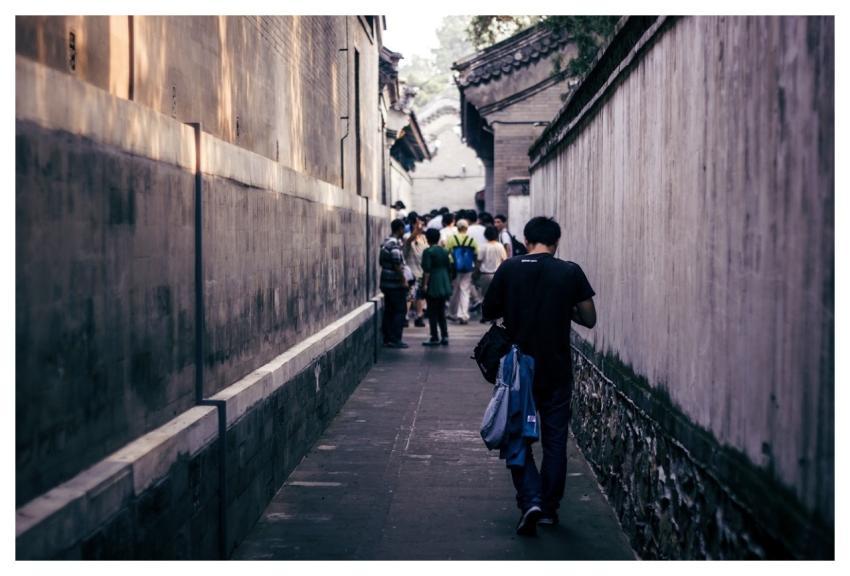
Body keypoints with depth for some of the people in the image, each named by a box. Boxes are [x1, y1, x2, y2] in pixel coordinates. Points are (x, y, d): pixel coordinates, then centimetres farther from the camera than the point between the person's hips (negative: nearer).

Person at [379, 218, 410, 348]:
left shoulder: (386, 242, 12)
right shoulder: (395, 243, -17)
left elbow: (381, 261, 18)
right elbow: (397, 264, -22)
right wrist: (403, 280, -15)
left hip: (386, 282, 9)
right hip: (396, 283, -9)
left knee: (389, 311, 12)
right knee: (400, 311, -3)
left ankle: (387, 339, 14)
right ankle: (395, 339, -4)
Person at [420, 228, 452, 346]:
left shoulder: (428, 251, -11)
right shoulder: (444, 251, 9)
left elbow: (427, 270, -16)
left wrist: (425, 284, -13)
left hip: (433, 286, -7)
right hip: (444, 285, 7)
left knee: (432, 312, 0)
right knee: (441, 312, 14)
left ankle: (435, 338, 0)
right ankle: (445, 336, 11)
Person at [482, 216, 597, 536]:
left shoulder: (508, 269, -5)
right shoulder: (570, 272, -6)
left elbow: (489, 312, 3)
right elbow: (589, 319, -3)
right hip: (557, 371, 0)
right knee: (554, 440, 12)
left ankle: (530, 500, -8)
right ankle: (549, 509, 18)